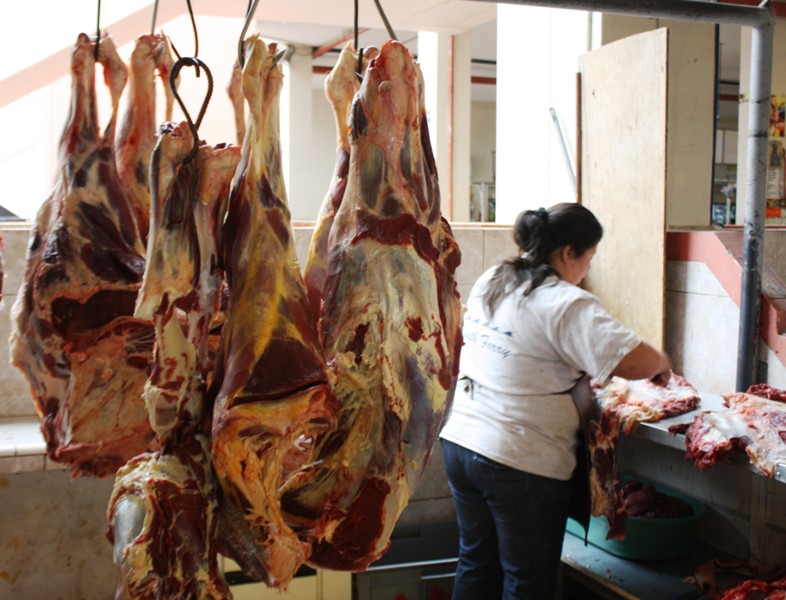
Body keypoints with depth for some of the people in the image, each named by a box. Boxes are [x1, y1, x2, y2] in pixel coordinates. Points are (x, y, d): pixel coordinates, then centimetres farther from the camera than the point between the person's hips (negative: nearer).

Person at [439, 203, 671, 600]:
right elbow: (635, 361, -26)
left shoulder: (489, 281, 7)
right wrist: (661, 364, -3)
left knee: (476, 567, 22)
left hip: (459, 443, 8)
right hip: (521, 463, -7)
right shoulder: (567, 304, -17)